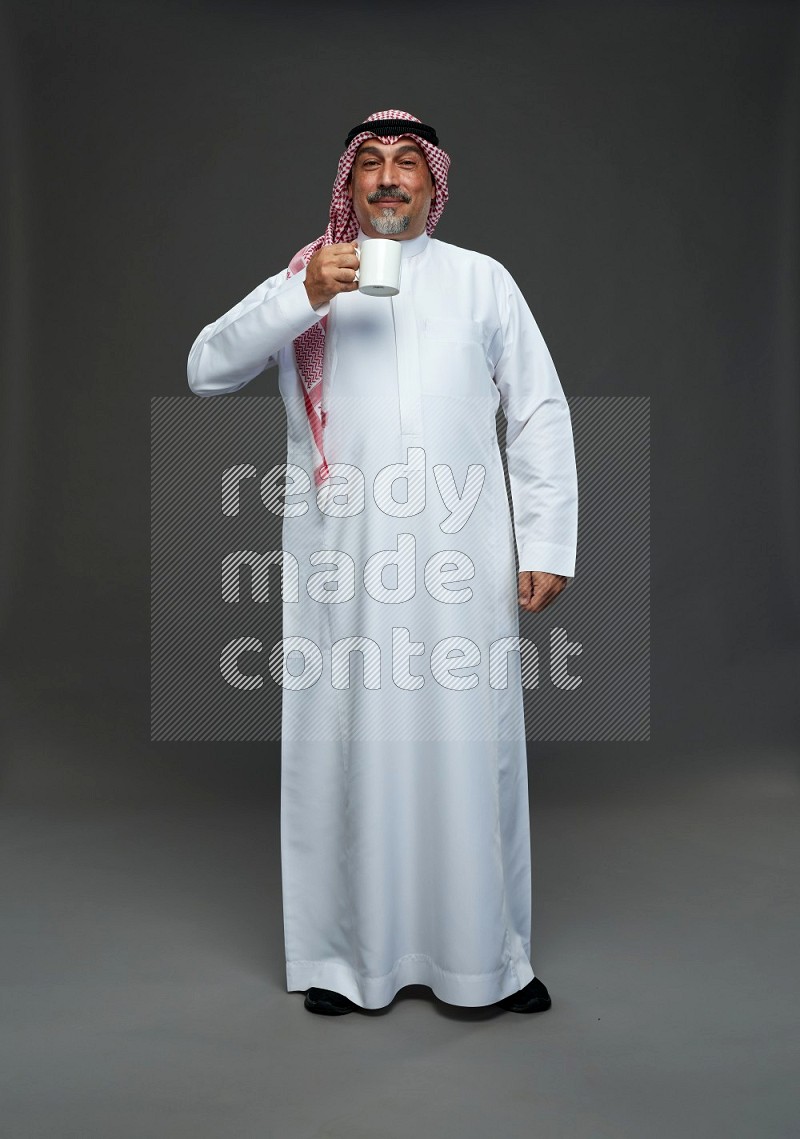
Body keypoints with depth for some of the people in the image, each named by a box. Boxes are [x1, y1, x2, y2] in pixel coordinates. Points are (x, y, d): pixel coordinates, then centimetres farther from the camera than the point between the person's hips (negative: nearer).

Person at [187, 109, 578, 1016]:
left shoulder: (481, 279, 14)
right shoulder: (307, 280, 13)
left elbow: (539, 414, 10)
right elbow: (207, 371, 1)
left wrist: (546, 543, 2)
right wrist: (301, 298, -13)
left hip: (461, 558, 0)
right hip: (342, 560, 0)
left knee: (470, 746, 3)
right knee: (347, 746, 3)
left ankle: (487, 956, 18)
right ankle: (347, 955, 19)